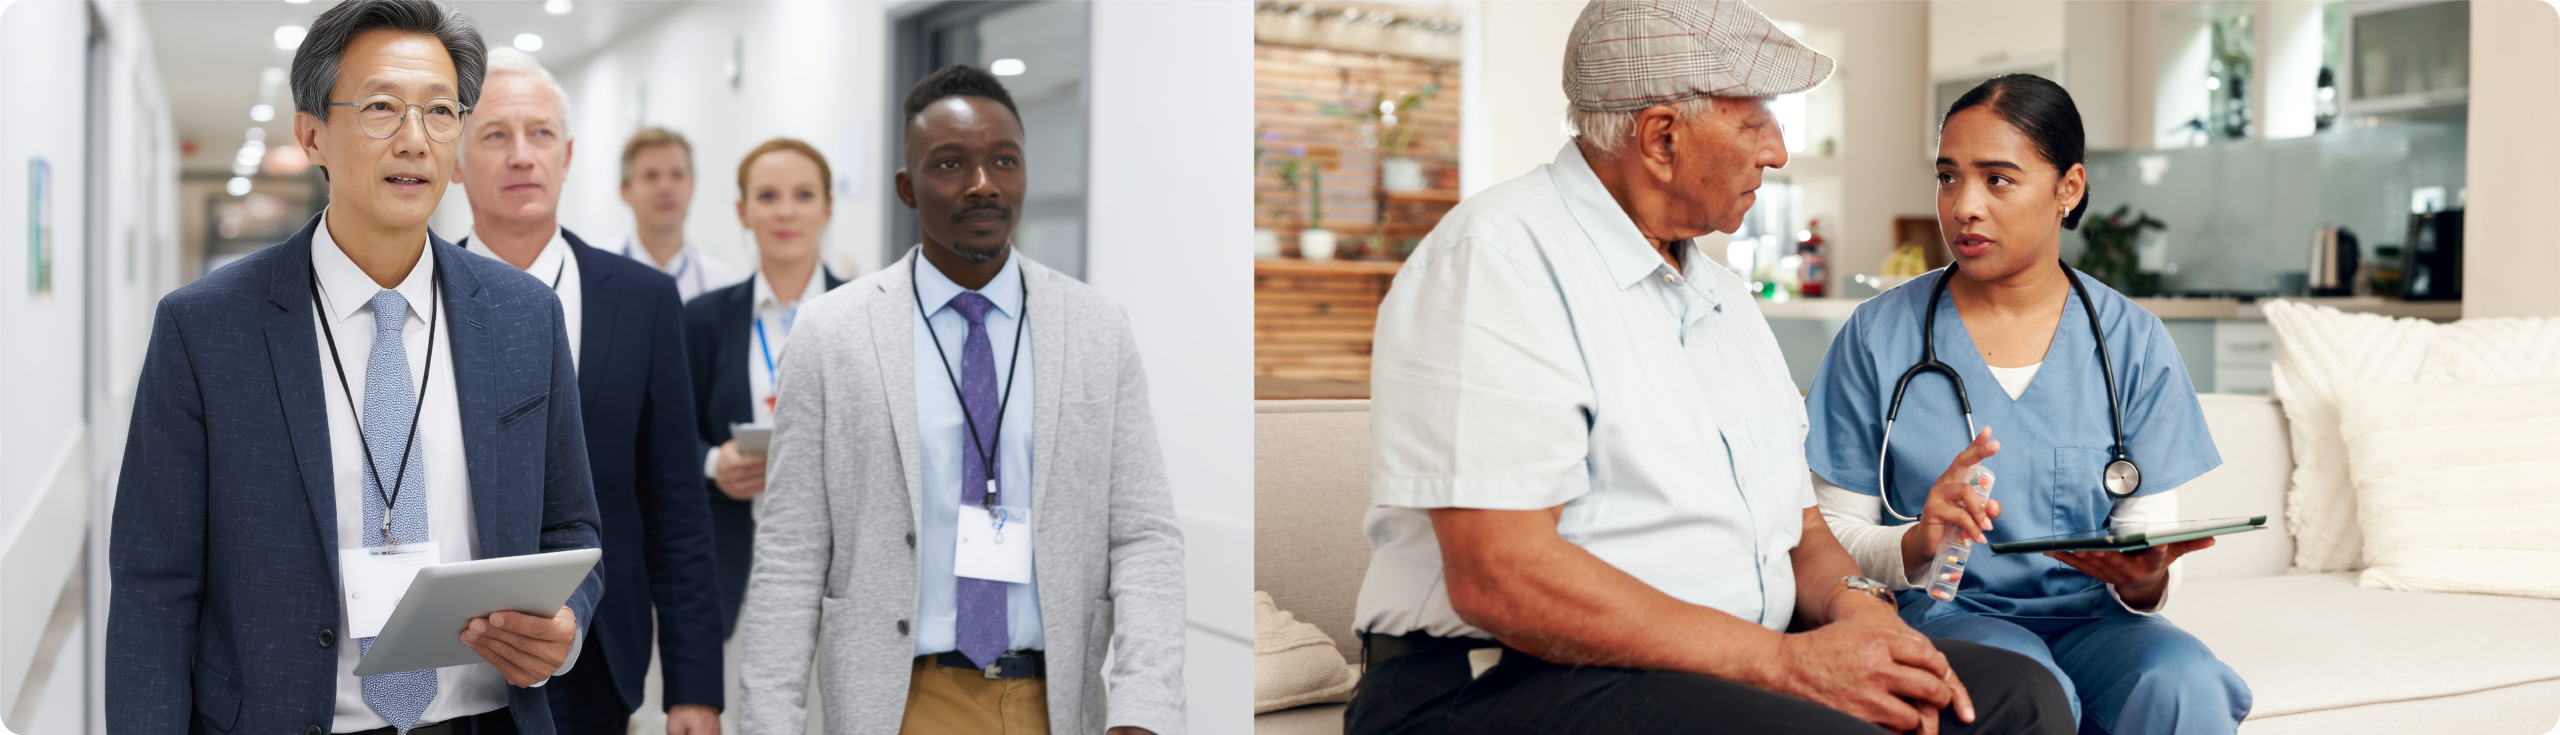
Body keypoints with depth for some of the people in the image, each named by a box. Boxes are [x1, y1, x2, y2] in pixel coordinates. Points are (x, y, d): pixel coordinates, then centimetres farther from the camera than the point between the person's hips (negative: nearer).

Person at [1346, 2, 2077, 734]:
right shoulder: (1497, 256, -11)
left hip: (1729, 668, 8)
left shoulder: (1725, 297, 20)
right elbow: (1498, 577, -21)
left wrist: (1854, 604, -4)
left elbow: (1798, 529, 21)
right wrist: (1784, 661, -19)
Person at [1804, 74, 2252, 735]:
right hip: (1944, 609, -1)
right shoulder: (1878, 335, 0)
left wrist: (2143, 581, -21)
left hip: (2090, 614, 2)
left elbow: (2150, 534, 3)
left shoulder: (2134, 345, 5)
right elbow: (1836, 537, -1)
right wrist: (1915, 546, -22)